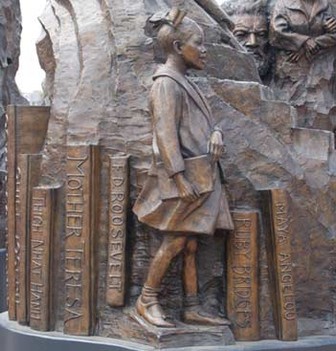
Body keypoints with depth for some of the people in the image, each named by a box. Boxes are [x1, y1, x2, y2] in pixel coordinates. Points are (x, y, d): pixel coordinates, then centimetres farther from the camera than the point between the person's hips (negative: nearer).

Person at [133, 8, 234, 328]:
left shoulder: (183, 83, 17)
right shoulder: (166, 83, -11)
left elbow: (204, 121, 18)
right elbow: (165, 134, -18)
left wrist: (216, 133, -6)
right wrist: (180, 179, -23)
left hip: (200, 174, 9)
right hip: (184, 175, -9)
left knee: (189, 243, 9)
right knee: (176, 240, -4)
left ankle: (193, 308, 15)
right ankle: (147, 300, 10)